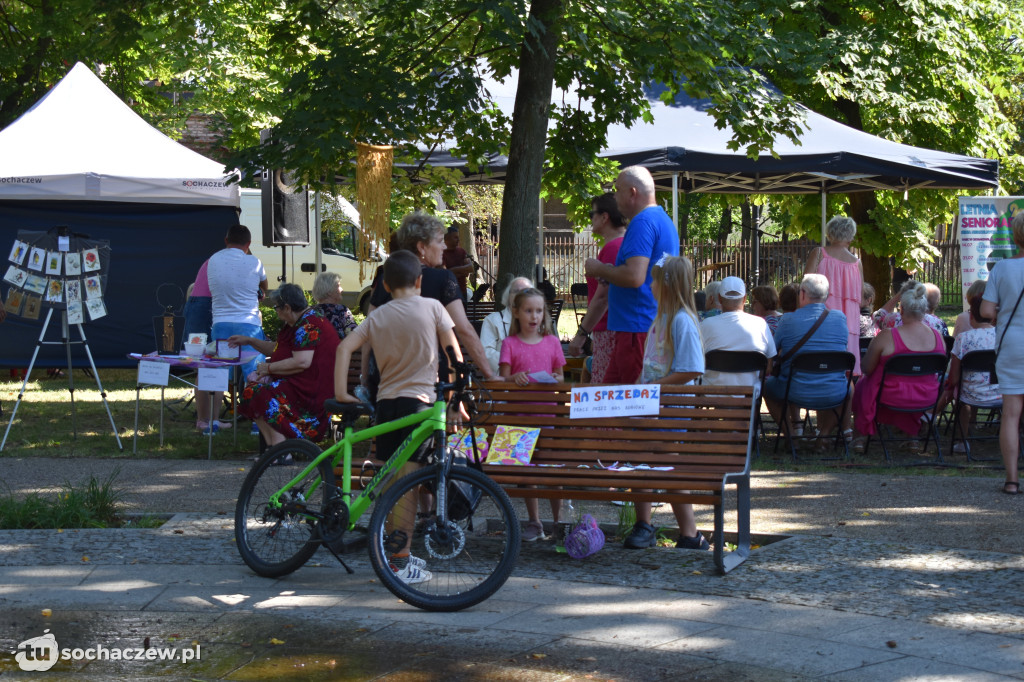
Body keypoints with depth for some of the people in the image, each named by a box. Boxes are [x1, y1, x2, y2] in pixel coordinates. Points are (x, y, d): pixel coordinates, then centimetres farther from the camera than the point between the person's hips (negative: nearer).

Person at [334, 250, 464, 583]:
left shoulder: (377, 315, 8)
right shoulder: (432, 307, 0)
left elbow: (344, 347, -2)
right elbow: (454, 353, -1)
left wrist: (341, 393, 0)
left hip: (386, 402, 4)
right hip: (420, 399, -4)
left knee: (393, 480, 13)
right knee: (408, 482, -4)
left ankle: (398, 553, 22)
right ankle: (401, 563, -4)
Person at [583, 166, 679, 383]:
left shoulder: (643, 222, -15)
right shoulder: (664, 220, 19)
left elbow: (635, 277, -26)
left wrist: (600, 270, -9)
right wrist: (608, 273, 20)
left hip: (638, 328, -11)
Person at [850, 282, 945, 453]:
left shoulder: (886, 337, -22)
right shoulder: (938, 337, -9)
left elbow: (867, 369, -12)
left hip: (892, 398, -4)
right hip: (927, 398, 4)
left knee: (862, 384, 28)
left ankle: (862, 435, 37)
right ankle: (913, 436, 43)